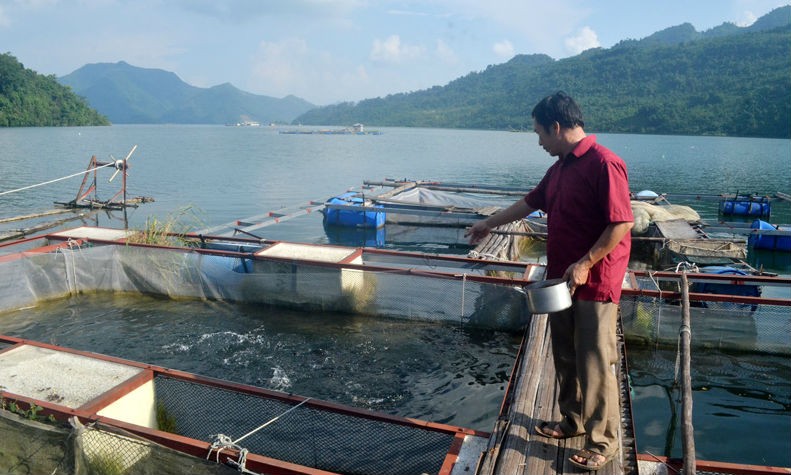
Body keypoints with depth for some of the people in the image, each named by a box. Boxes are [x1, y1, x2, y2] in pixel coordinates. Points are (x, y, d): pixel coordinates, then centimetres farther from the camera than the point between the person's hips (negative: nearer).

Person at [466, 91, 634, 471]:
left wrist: (585, 264, -22)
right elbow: (531, 202, 23)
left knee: (594, 364, 0)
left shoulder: (603, 163, -17)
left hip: (594, 283, -9)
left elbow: (622, 223, -21)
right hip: (562, 279, 9)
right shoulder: (561, 166, 11)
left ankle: (602, 442, 15)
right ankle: (573, 420, 34)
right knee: (565, 356, 17)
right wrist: (489, 224, 30)